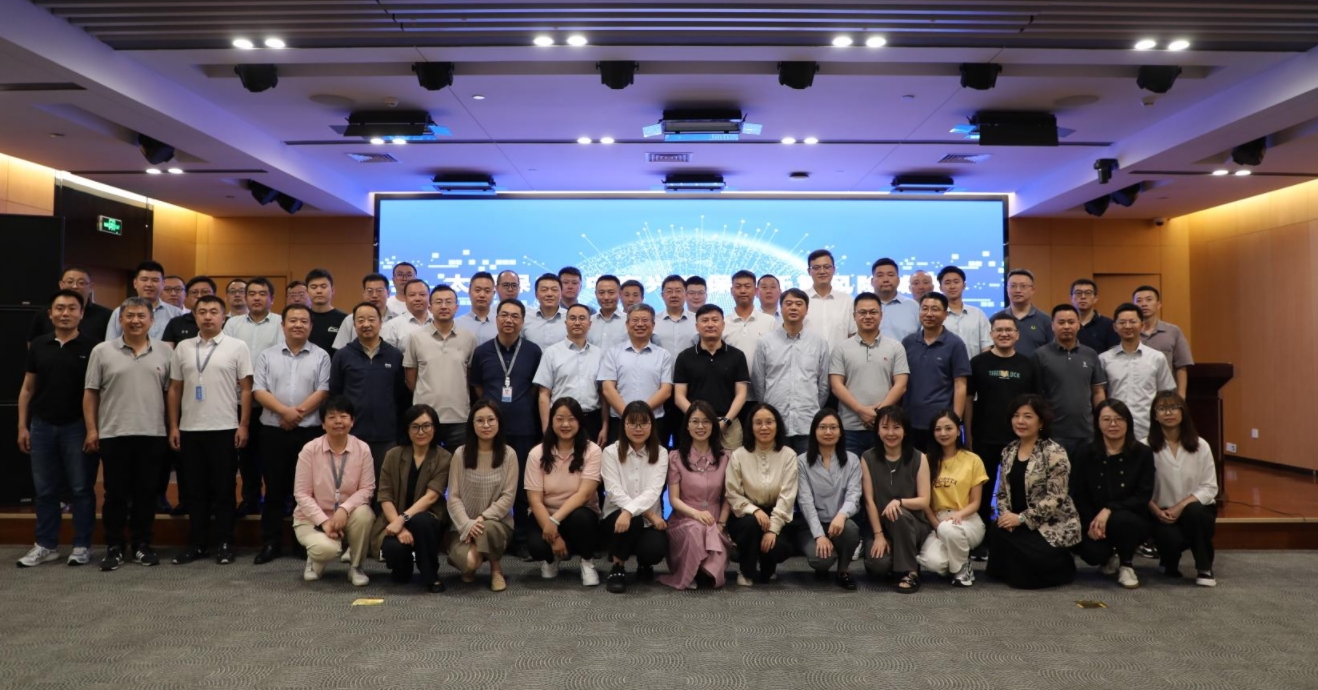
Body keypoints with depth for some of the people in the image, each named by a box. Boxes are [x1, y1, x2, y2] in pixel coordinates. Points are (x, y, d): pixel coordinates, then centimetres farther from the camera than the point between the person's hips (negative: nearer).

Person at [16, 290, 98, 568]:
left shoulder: (91, 348, -3)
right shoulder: (38, 346, 6)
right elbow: (27, 389, 10)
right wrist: (22, 426, 4)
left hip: (77, 427, -3)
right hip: (42, 426, 3)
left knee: (81, 488, 3)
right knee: (45, 489, 10)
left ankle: (82, 545, 12)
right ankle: (46, 545, 20)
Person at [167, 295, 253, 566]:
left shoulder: (237, 346, -1)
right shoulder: (183, 348, 9)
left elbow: (246, 389, -3)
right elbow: (175, 389, 11)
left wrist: (244, 425, -8)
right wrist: (173, 426, 6)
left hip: (225, 429, -3)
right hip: (190, 429, 3)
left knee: (224, 489, 3)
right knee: (196, 489, 9)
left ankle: (225, 544, 11)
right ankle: (197, 543, 18)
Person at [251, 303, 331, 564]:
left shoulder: (321, 356, 4)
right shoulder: (267, 356, 7)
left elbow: (323, 391, -3)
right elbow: (259, 391, -2)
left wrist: (298, 413, -13)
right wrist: (285, 411, -15)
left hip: (309, 431, -1)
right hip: (273, 430, 1)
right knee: (275, 489, 6)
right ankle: (271, 543, 14)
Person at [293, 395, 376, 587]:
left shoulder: (362, 449, -9)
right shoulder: (310, 450, -12)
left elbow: (367, 488, -9)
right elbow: (301, 493, -11)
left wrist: (344, 509, -27)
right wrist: (324, 521, -21)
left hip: (348, 515, 2)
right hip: (313, 517, -2)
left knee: (363, 514, -33)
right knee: (327, 548, -32)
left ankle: (355, 567, -7)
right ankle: (315, 561, 10)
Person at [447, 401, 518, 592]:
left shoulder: (508, 454, -2)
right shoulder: (460, 454, -2)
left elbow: (508, 496, -6)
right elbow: (453, 497, -4)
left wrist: (483, 518, -19)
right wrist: (467, 524, -19)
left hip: (498, 522, 0)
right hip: (464, 525, 0)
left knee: (488, 528, -37)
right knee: (468, 561, -29)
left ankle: (496, 570, -6)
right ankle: (469, 566, 13)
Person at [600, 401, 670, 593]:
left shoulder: (660, 454, 0)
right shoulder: (611, 452, -3)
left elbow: (653, 492, -15)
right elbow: (614, 492, -13)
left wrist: (629, 511, -34)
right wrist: (649, 514, -22)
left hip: (649, 522, 2)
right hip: (617, 517, -1)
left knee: (655, 548, -29)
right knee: (633, 519, -36)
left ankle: (644, 563, 10)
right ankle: (618, 567, -10)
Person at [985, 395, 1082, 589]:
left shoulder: (1054, 453, -12)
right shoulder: (1009, 451, 9)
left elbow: (1055, 498, -18)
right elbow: (1002, 492, 12)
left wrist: (1021, 518, -21)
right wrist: (1005, 514, -9)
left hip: (1053, 525, -5)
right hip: (1021, 523, 5)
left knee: (1034, 555, -28)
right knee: (997, 531, -25)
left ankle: (1059, 567, 9)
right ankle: (1014, 571, 3)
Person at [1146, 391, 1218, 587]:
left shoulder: (1200, 446, -3)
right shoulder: (1146, 447, -8)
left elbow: (1209, 487, -6)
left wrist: (1181, 506, -18)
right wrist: (1157, 511, -23)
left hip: (1197, 510, 1)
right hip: (1162, 513, -1)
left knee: (1193, 511, -34)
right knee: (1172, 539, -31)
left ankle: (1204, 569, -11)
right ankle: (1170, 562, 11)